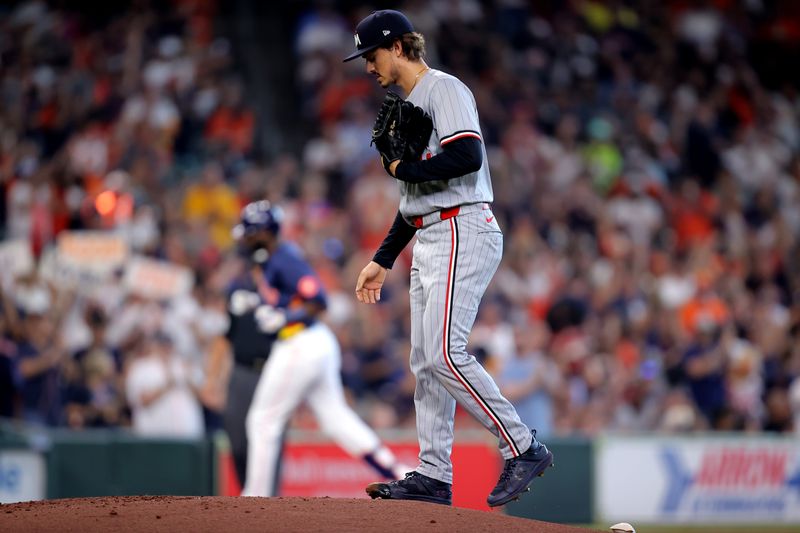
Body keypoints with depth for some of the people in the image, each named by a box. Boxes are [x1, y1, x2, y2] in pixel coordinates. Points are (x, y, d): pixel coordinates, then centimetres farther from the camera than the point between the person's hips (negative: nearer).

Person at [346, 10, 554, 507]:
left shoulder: (444, 89, -8)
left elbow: (467, 157, -24)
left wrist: (402, 167, -11)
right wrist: (382, 260, 25)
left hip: (463, 233, -10)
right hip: (430, 242, 10)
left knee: (445, 354, -18)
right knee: (426, 361, 6)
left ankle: (523, 448, -12)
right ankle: (433, 475, 7)